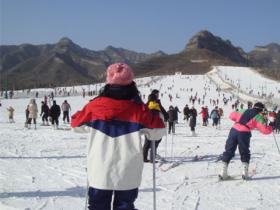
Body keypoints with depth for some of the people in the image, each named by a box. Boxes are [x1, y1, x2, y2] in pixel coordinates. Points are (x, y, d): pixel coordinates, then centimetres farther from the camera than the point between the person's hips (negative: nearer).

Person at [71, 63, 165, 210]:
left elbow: (77, 124, 10)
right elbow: (157, 131, -1)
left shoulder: (95, 106, -6)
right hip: (128, 174, -1)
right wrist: (154, 117, 19)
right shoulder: (138, 109, -10)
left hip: (99, 173, 1)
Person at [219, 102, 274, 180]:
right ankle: (245, 173, 8)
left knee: (229, 151, 9)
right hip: (244, 134, -3)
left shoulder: (244, 111, 21)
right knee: (245, 153, 15)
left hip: (234, 130, 3)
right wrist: (270, 128, 21)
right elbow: (265, 129, 0)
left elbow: (232, 115, 26)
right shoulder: (258, 117, 9)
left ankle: (223, 173, 6)